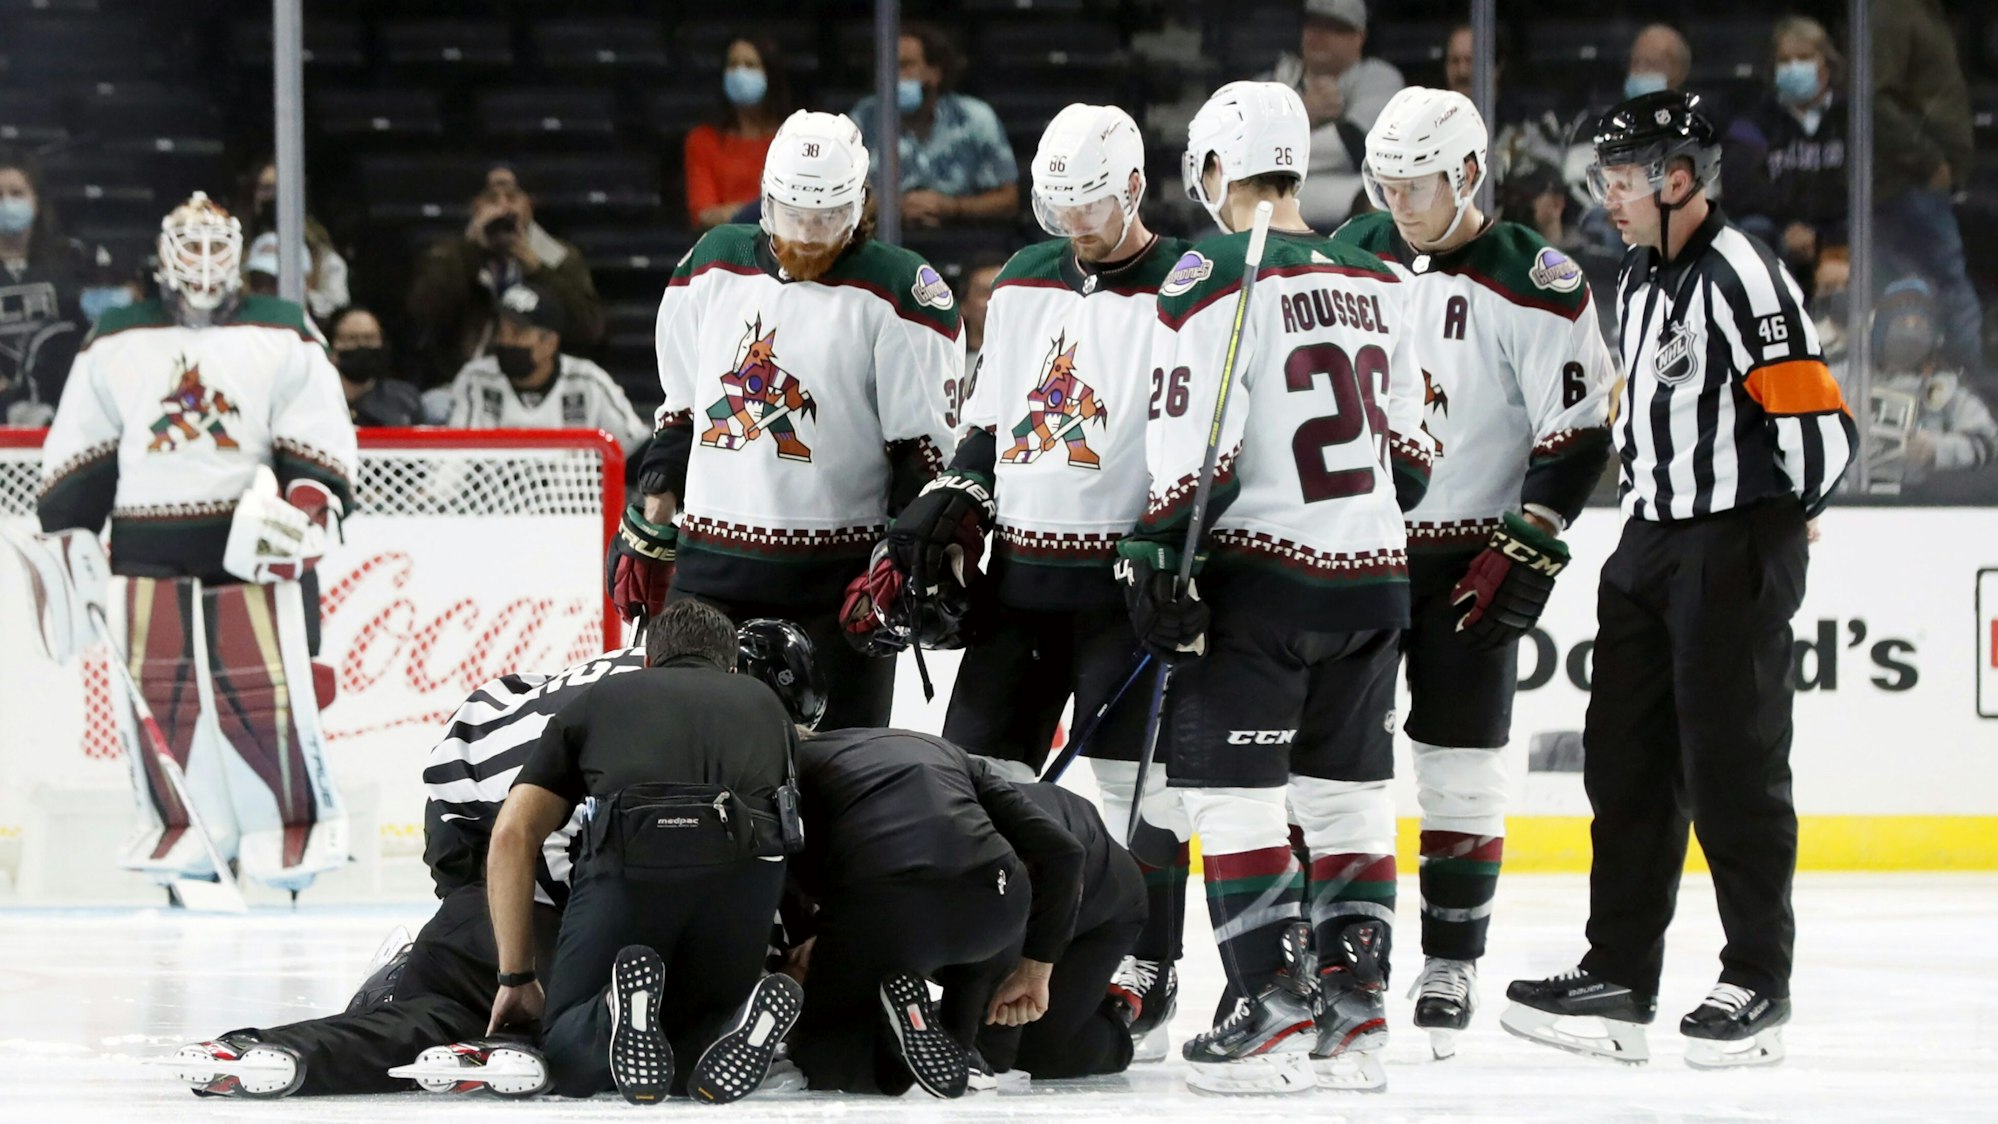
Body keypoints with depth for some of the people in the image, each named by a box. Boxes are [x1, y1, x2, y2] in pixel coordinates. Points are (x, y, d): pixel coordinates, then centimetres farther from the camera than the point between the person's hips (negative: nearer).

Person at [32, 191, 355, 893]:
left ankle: (295, 822, 3)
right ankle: (188, 828, 11)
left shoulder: (284, 339, 5)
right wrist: (65, 542, 6)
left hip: (253, 540, -2)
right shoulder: (115, 344, 11)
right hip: (150, 545, 2)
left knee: (265, 688, -9)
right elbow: (76, 458, 13)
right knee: (159, 691, 1)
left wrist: (306, 507, -17)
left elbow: (324, 442, 0)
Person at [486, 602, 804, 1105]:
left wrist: (516, 979, 23)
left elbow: (513, 835, 20)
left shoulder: (596, 699, 31)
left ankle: (621, 1016, -22)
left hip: (631, 855, -1)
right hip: (746, 866, 1)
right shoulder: (764, 701, 35)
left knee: (567, 1051, 15)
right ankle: (738, 1023, -15)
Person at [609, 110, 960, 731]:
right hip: (711, 568, 4)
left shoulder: (901, 291, -6)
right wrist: (646, 532, 13)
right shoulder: (713, 264, 9)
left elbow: (929, 446, -6)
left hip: (835, 579, -4)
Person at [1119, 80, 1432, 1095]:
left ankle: (1274, 1015, -6)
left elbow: (1195, 451, -17)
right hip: (1373, 575, 7)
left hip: (1263, 574, -7)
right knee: (1347, 794, 13)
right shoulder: (1374, 284, 11)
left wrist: (1158, 563, -11)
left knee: (1230, 789, -1)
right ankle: (1353, 1016, 14)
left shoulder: (1214, 279, -11)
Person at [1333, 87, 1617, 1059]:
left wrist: (1526, 551, -16)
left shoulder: (1533, 285, -12)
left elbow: (1578, 434, -11)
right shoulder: (1352, 252, 3)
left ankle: (1450, 968, 8)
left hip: (1469, 558, -4)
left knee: (1458, 769, -1)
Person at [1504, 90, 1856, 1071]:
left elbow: (1819, 428, -19)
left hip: (1737, 547, -9)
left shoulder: (1741, 278, -16)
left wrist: (1768, 515, -6)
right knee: (1626, 759, 9)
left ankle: (1758, 983, 5)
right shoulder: (1639, 280, 14)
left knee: (1732, 766, -4)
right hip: (1652, 546, 9)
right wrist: (1644, 489, 16)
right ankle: (1619, 975, 14)